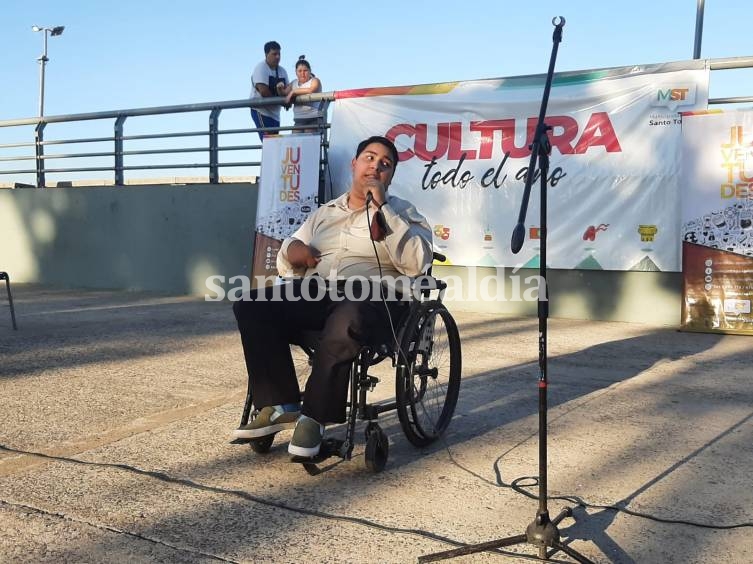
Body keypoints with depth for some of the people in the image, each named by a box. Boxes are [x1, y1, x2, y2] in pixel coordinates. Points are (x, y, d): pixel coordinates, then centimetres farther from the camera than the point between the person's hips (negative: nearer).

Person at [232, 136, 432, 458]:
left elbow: (417, 264, -8)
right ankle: (281, 406, -18)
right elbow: (286, 266, 27)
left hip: (373, 297, -4)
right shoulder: (324, 213, 25)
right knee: (251, 305, -20)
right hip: (316, 293, 5)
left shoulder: (403, 213, 13)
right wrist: (290, 250, 2)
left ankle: (315, 416, -23)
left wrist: (382, 209, -9)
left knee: (346, 320, -40)